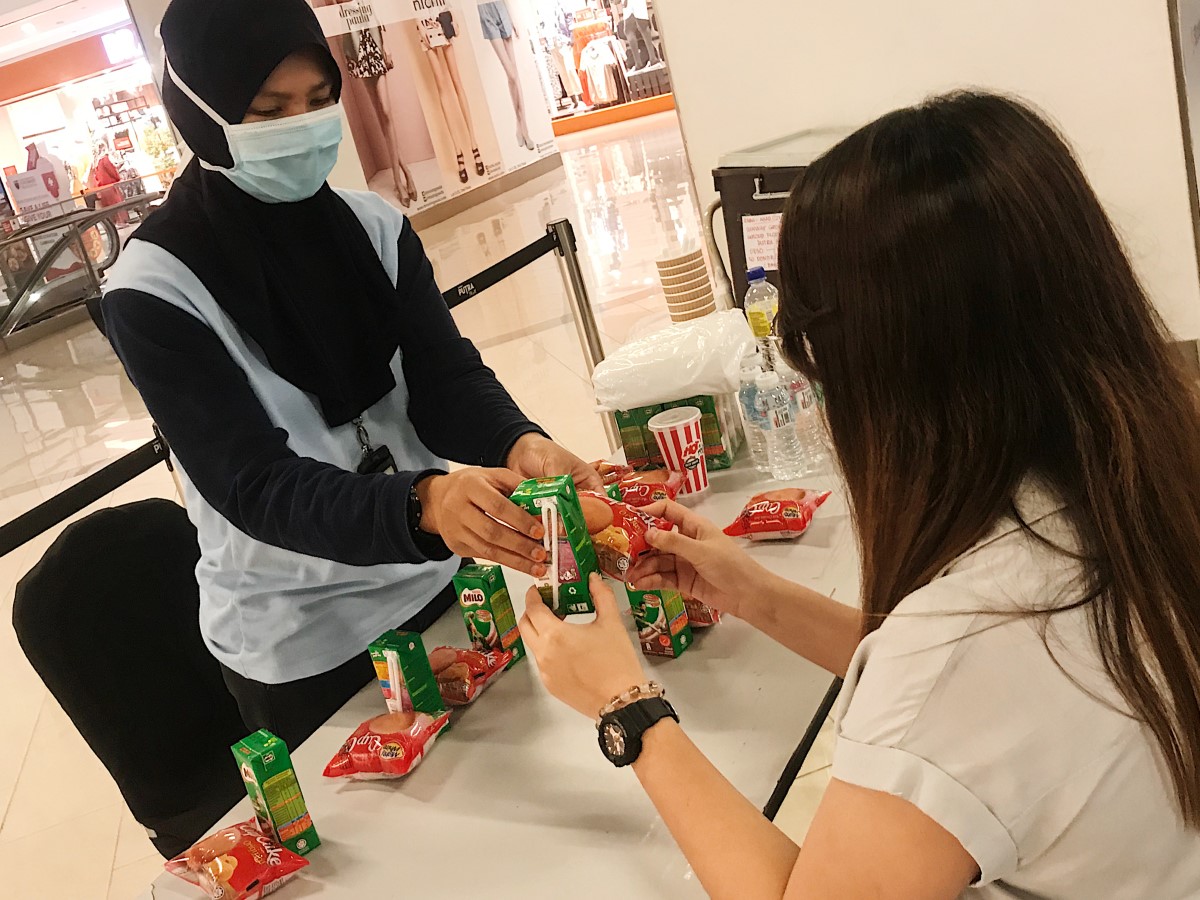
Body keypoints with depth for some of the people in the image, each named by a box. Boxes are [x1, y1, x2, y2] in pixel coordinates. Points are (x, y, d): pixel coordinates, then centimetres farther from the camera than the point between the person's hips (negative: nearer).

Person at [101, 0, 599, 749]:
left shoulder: (374, 226, -4)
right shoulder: (155, 288, -19)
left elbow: (446, 380, -11)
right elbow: (254, 485, -26)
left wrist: (519, 446, -34)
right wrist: (424, 503, -44)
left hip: (436, 584, 5)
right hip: (298, 645, -4)